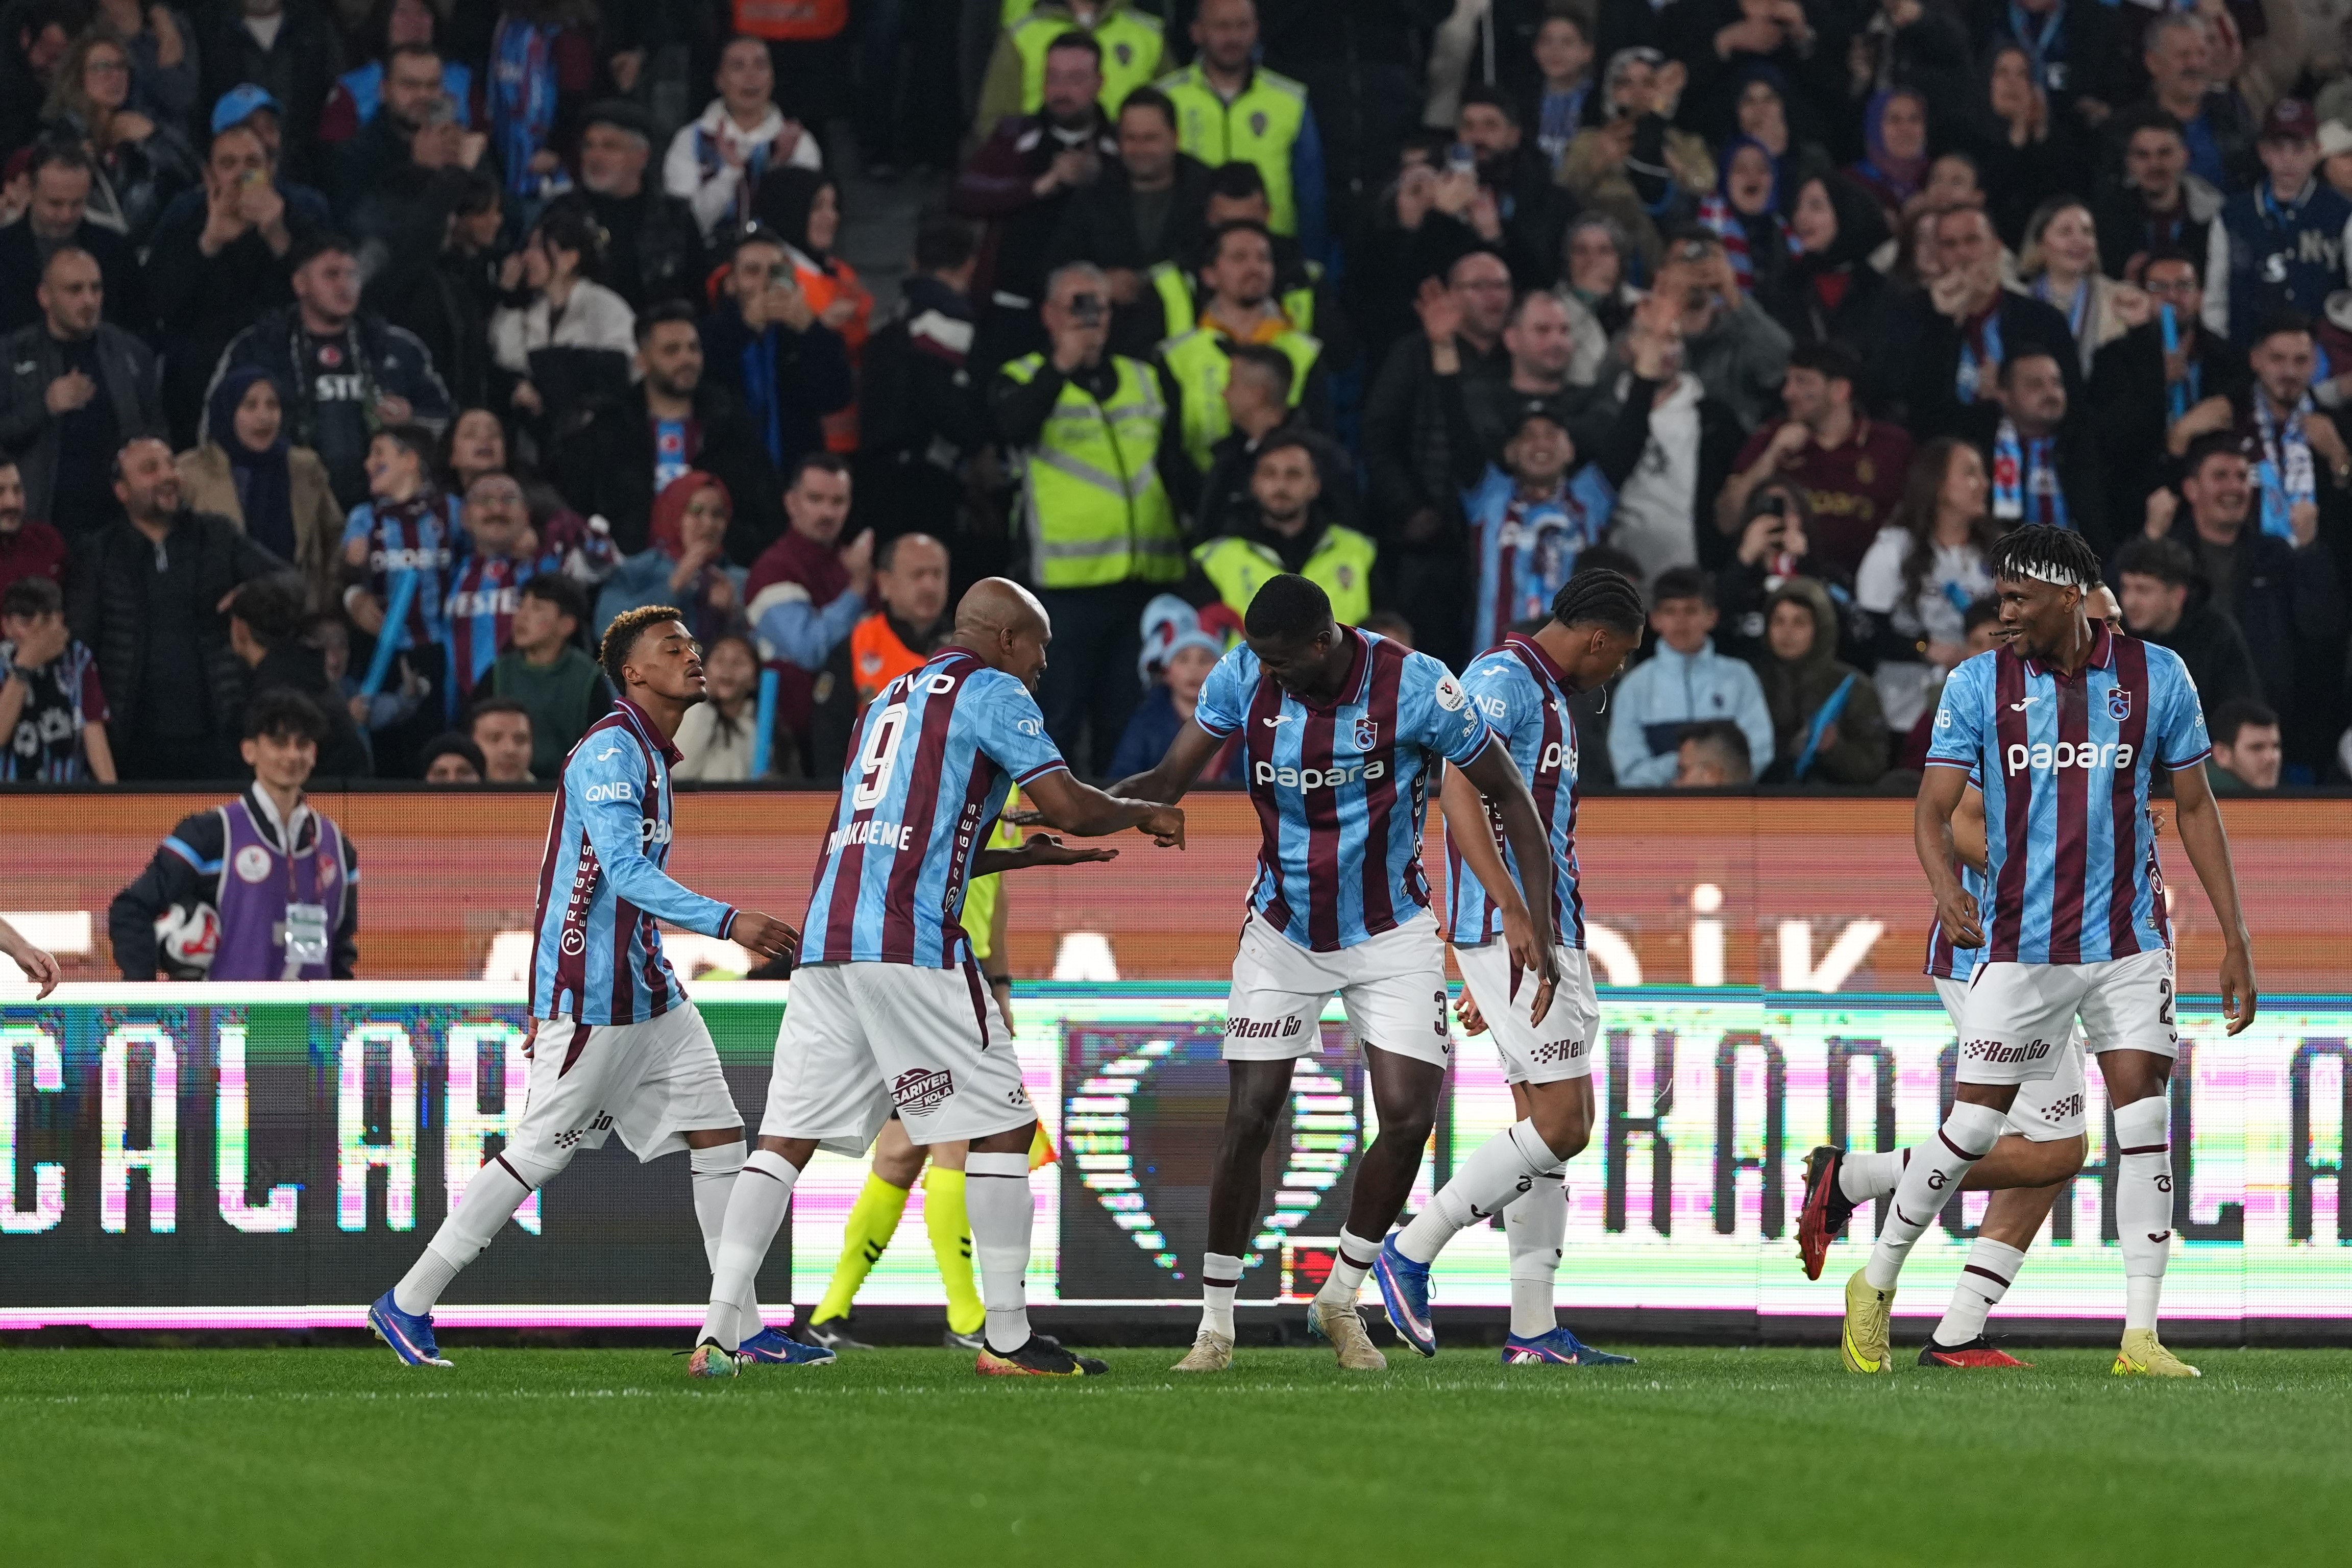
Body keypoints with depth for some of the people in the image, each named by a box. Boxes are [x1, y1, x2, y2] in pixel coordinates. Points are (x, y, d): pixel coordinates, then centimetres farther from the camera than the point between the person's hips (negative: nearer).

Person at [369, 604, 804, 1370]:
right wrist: (727, 922, -33)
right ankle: (408, 1303, 5)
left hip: (652, 991, 10)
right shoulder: (609, 751, -14)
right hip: (591, 1000, -9)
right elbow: (624, 871, -25)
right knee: (539, 1152, -5)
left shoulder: (653, 756, 17)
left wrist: (549, 1002, 22)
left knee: (718, 1139, 3)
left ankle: (741, 1329, 5)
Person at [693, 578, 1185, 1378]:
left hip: (826, 938, 8)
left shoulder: (889, 701, 28)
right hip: (909, 946, -7)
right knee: (1001, 1123, 2)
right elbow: (1069, 806, -5)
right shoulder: (992, 692, 3)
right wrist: (1145, 814, 14)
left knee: (788, 1135, 6)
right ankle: (1006, 1337, 2)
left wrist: (1024, 855, 34)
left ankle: (717, 1333, -2)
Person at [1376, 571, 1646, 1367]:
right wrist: (1517, 916, -29)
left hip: (1548, 934, 10)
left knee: (1548, 1124, 8)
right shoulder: (1505, 677, -9)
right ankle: (1412, 1251, -5)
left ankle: (1534, 1331, 9)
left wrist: (1482, 973, 27)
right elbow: (1460, 789, -22)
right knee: (1560, 1125, -12)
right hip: (1512, 929, -10)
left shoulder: (1549, 695, 22)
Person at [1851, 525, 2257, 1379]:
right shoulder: (1978, 684, -2)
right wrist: (1945, 887, -28)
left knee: (2143, 1123, -8)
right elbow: (1934, 806, -6)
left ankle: (2141, 1336, -5)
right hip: (2021, 945, -1)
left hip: (2129, 940, 1)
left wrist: (2235, 938, 2)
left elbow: (2195, 807, 5)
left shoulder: (2154, 676, -1)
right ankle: (1875, 1284, 19)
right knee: (1972, 1125, -1)